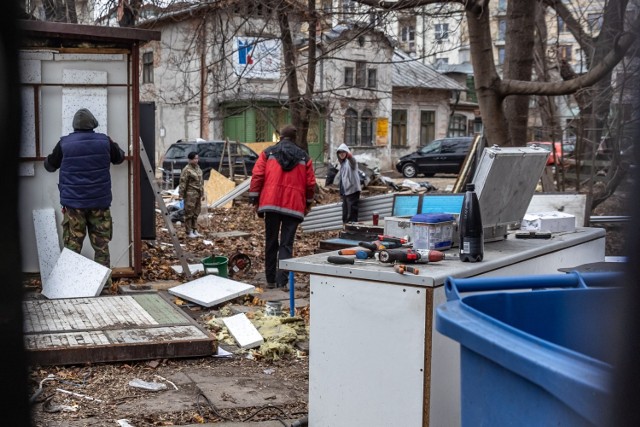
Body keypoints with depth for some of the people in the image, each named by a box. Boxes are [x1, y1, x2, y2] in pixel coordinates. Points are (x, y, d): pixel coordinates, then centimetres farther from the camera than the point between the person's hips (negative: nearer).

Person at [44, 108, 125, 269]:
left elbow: (49, 165, 10)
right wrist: (113, 146, 38)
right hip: (100, 202, 1)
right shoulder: (104, 141, 0)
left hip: (73, 203, -1)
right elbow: (119, 158, 18)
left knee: (72, 248, 4)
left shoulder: (64, 143, -3)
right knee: (102, 247, 7)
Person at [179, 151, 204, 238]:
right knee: (189, 214, -2)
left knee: (196, 213, 13)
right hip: (190, 194, -8)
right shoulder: (187, 170, -12)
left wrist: (202, 193, 21)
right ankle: (189, 232, 4)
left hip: (198, 194, 8)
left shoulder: (198, 168, 14)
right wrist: (181, 195, -16)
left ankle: (195, 230, 21)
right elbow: (183, 183, -13)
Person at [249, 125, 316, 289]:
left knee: (271, 243, 11)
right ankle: (282, 281, -11)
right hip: (294, 206, 0)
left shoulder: (268, 153, 7)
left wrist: (255, 200, 5)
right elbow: (311, 183, 8)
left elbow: (257, 176, 0)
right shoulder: (304, 157, 9)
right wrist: (308, 204, 20)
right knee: (286, 244, 0)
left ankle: (270, 280, 17)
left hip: (271, 203, 1)